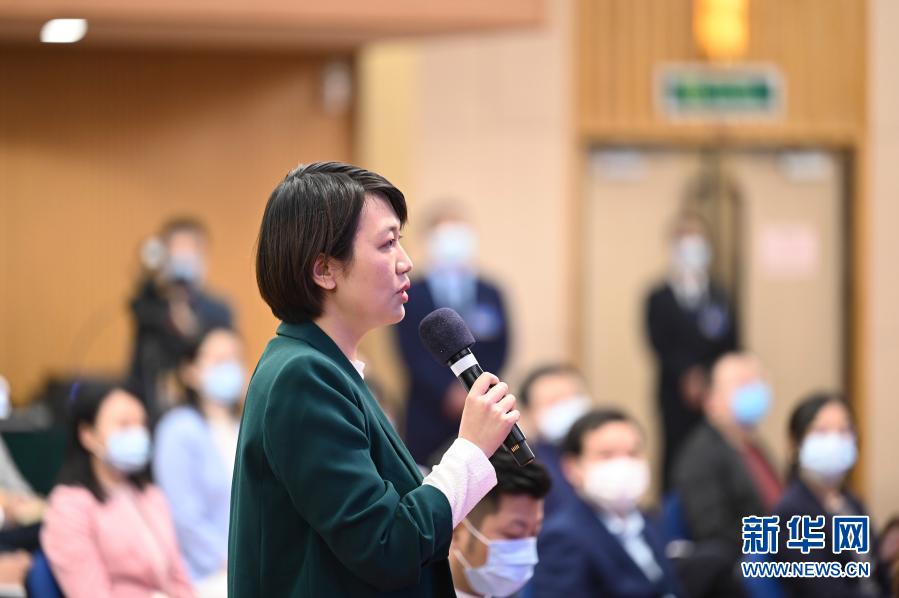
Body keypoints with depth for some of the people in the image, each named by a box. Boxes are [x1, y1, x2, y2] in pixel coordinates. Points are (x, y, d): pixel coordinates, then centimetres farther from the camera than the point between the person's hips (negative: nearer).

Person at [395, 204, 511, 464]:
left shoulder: (490, 294, 11)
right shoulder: (412, 295, 4)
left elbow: (499, 350, 7)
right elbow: (412, 353, -4)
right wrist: (448, 392, -14)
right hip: (427, 412, -2)